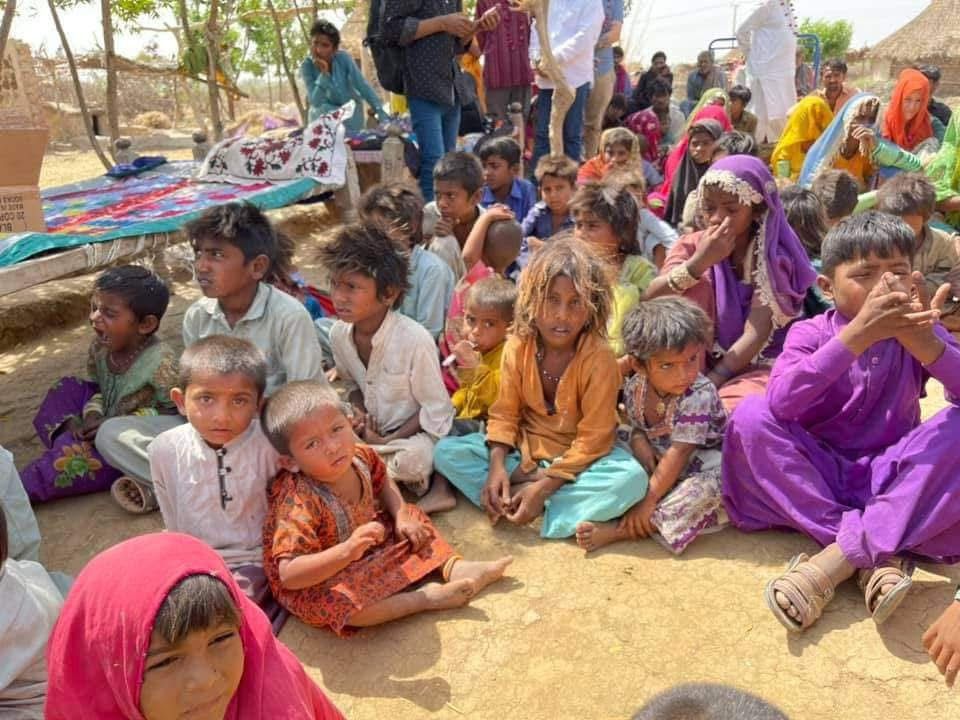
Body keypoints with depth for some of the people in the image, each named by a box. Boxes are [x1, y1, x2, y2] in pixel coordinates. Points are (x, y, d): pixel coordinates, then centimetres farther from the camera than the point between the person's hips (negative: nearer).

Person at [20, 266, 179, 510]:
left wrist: (111, 423, -22)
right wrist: (92, 415, -13)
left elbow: (173, 410, -21)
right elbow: (96, 387, 10)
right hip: (108, 421, 8)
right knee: (68, 388, 1)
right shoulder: (100, 346, -4)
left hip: (132, 442, -8)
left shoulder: (159, 361, -25)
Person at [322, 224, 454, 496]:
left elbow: (435, 410, -17)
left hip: (415, 431, -5)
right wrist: (359, 411, -9)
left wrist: (387, 441, -17)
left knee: (411, 461, -37)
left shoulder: (415, 339, -26)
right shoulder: (339, 333, -8)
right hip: (371, 427, 6)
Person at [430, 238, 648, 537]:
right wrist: (497, 465, -23)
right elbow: (504, 413, -6)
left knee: (632, 478, -33)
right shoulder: (518, 346, -10)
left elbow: (593, 439, -20)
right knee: (446, 451, -15)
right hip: (523, 450, 3)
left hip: (577, 459, -3)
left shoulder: (599, 359, -21)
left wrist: (544, 487, -27)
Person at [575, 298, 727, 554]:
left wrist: (649, 500, -26)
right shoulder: (634, 388, -11)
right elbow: (638, 430, 3)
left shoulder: (698, 395, -27)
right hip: (660, 464, 6)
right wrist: (642, 448, -23)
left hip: (702, 469, -6)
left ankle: (619, 530, -32)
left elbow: (678, 454, -28)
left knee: (707, 489, -36)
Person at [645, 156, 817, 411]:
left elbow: (755, 335, -19)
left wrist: (708, 385, -29)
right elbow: (650, 301, -16)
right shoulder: (692, 245, 0)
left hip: (755, 369, -5)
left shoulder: (774, 257, -8)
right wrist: (701, 261, -29)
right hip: (699, 364, 5)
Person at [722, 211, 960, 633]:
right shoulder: (810, 334, -8)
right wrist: (858, 334, -38)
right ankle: (877, 556, -30)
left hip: (892, 480, 1)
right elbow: (781, 403, -30)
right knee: (752, 416, -27)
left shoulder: (918, 332, -1)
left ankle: (842, 554, -33)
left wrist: (926, 342, -37)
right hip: (817, 477, -1)